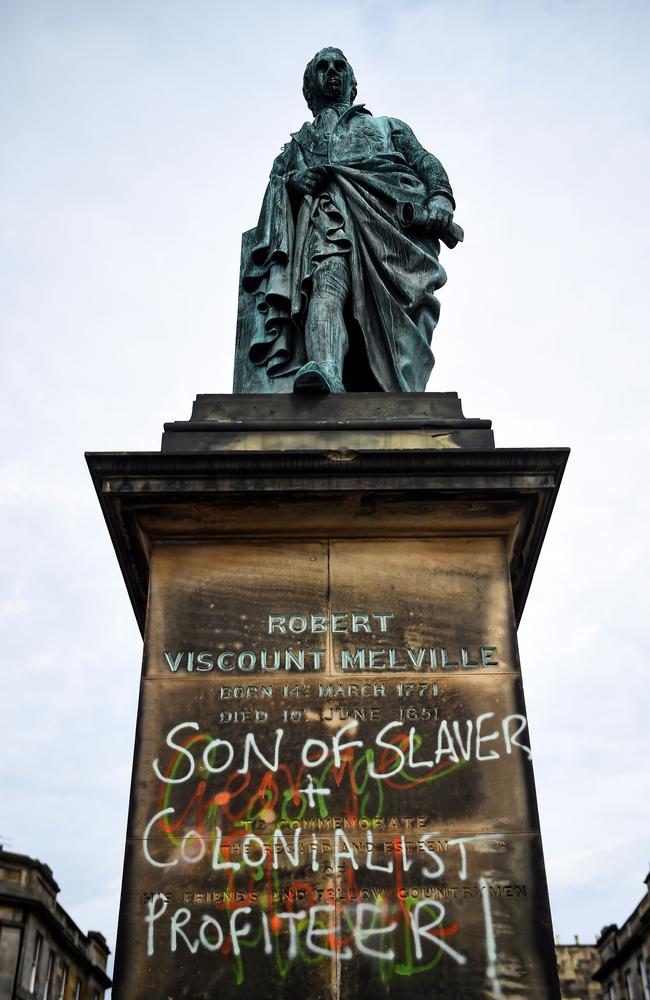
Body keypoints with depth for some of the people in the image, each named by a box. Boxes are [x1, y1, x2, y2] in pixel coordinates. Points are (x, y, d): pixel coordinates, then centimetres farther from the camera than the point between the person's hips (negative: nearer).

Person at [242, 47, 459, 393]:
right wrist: (295, 178, -4)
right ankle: (326, 370, -60)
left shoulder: (388, 126, 39)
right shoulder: (299, 142, 39)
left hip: (394, 208, 1)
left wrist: (440, 199, -2)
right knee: (329, 273, -36)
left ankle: (398, 393, -50)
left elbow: (426, 163, 21)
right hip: (330, 207, -1)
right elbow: (276, 183, 21)